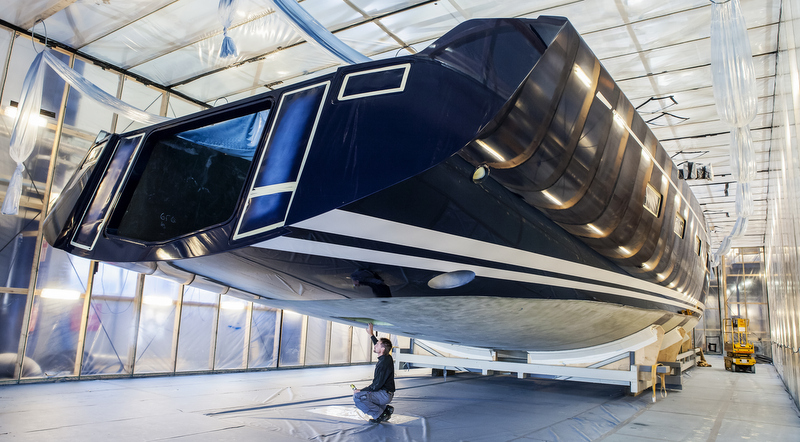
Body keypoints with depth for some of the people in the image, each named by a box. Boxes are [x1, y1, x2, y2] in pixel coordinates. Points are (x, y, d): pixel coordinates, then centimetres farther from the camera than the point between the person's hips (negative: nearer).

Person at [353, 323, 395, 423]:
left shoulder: (383, 363, -23)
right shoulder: (387, 357, 5)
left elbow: (376, 386, -23)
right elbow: (378, 345, 29)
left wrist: (360, 391, -14)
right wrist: (371, 334, 32)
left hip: (384, 395, -10)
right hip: (384, 393, 10)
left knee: (357, 397, -24)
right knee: (361, 393, 26)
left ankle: (380, 414, -9)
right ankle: (385, 408, 16)